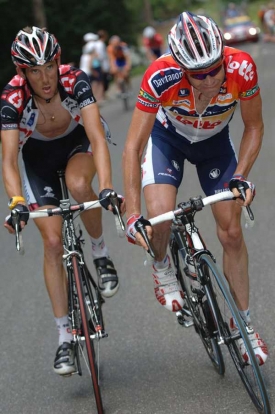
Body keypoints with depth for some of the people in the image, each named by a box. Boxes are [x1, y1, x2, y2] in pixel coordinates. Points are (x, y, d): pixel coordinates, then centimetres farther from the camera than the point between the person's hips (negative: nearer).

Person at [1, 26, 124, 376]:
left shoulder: (75, 81, -31)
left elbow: (97, 138, -37)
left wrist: (106, 188, -51)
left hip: (78, 141, 0)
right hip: (38, 155, 1)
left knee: (78, 185, -37)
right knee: (52, 242, -8)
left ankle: (100, 253, -8)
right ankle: (65, 337, -1)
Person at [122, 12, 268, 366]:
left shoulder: (242, 68, -35)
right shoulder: (161, 78, -39)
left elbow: (253, 127, -16)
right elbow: (132, 147, -33)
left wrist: (240, 177, -27)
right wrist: (133, 216, -37)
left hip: (215, 140, 2)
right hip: (167, 137, -1)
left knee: (231, 232, -1)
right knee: (161, 216, -24)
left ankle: (244, 323, 14)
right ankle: (162, 268, 11)